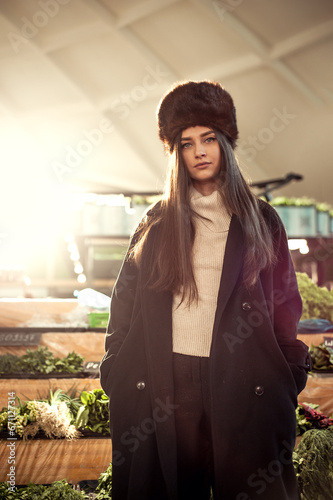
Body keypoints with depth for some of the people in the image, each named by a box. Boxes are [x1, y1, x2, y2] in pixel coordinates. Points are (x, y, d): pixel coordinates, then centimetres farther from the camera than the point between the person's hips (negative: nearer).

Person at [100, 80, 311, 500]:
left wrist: (289, 377, -1)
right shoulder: (156, 224, 12)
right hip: (162, 385, 1)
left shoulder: (260, 222, 9)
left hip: (240, 385, -1)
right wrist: (116, 371, 3)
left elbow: (285, 306, 7)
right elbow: (125, 302, 11)